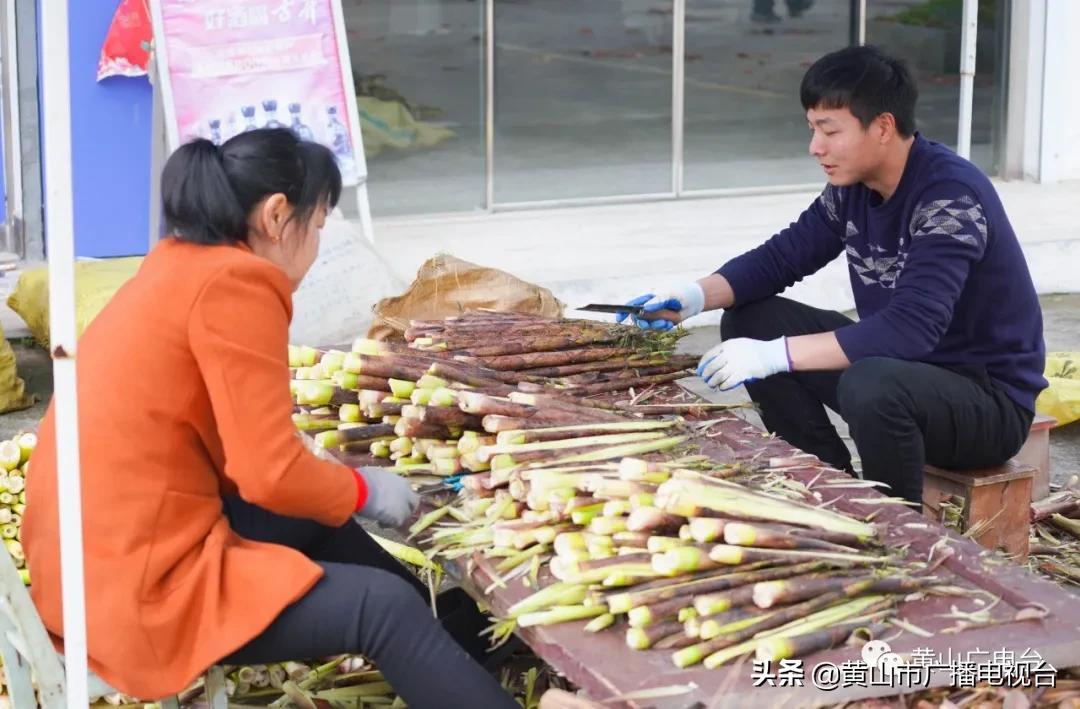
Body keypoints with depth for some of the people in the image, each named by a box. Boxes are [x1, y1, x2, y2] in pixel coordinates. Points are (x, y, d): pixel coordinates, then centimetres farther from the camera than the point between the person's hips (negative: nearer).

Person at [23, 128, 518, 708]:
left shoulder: (177, 266, 12)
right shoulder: (235, 281, -16)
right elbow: (270, 474, -17)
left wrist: (339, 483, 15)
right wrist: (363, 490, 0)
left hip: (93, 563, 10)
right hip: (140, 588, -10)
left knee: (313, 523, 23)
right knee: (385, 605, -3)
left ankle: (472, 646, 35)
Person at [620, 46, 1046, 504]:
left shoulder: (951, 196, -27)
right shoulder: (854, 186, -2)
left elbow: (910, 329, -37)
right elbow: (781, 256, 7)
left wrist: (774, 355, -38)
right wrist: (692, 298, -12)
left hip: (988, 398, -8)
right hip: (900, 366, 8)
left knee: (869, 384, -38)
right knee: (750, 320, 1)